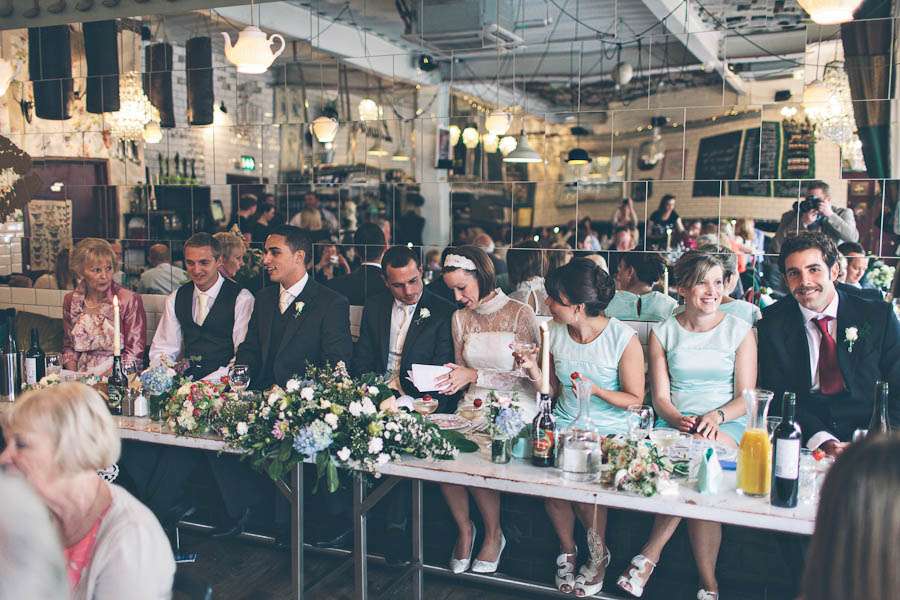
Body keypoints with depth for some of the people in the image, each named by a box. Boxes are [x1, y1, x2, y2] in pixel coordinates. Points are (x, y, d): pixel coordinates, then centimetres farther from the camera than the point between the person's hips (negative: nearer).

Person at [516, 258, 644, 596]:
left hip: (610, 431, -4)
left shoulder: (623, 339, -12)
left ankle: (598, 553, 4)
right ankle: (567, 550, 4)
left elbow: (635, 399, -6)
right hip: (564, 426, 4)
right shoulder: (555, 332, 3)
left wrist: (597, 390, -22)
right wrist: (532, 369, -8)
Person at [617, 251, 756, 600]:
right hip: (675, 423, 1)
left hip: (726, 425, -1)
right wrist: (681, 420, -16)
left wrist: (715, 416, -18)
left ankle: (649, 556, -24)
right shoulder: (663, 332, 10)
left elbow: (745, 397, 3)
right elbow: (660, 397, 6)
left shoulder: (740, 331, 8)